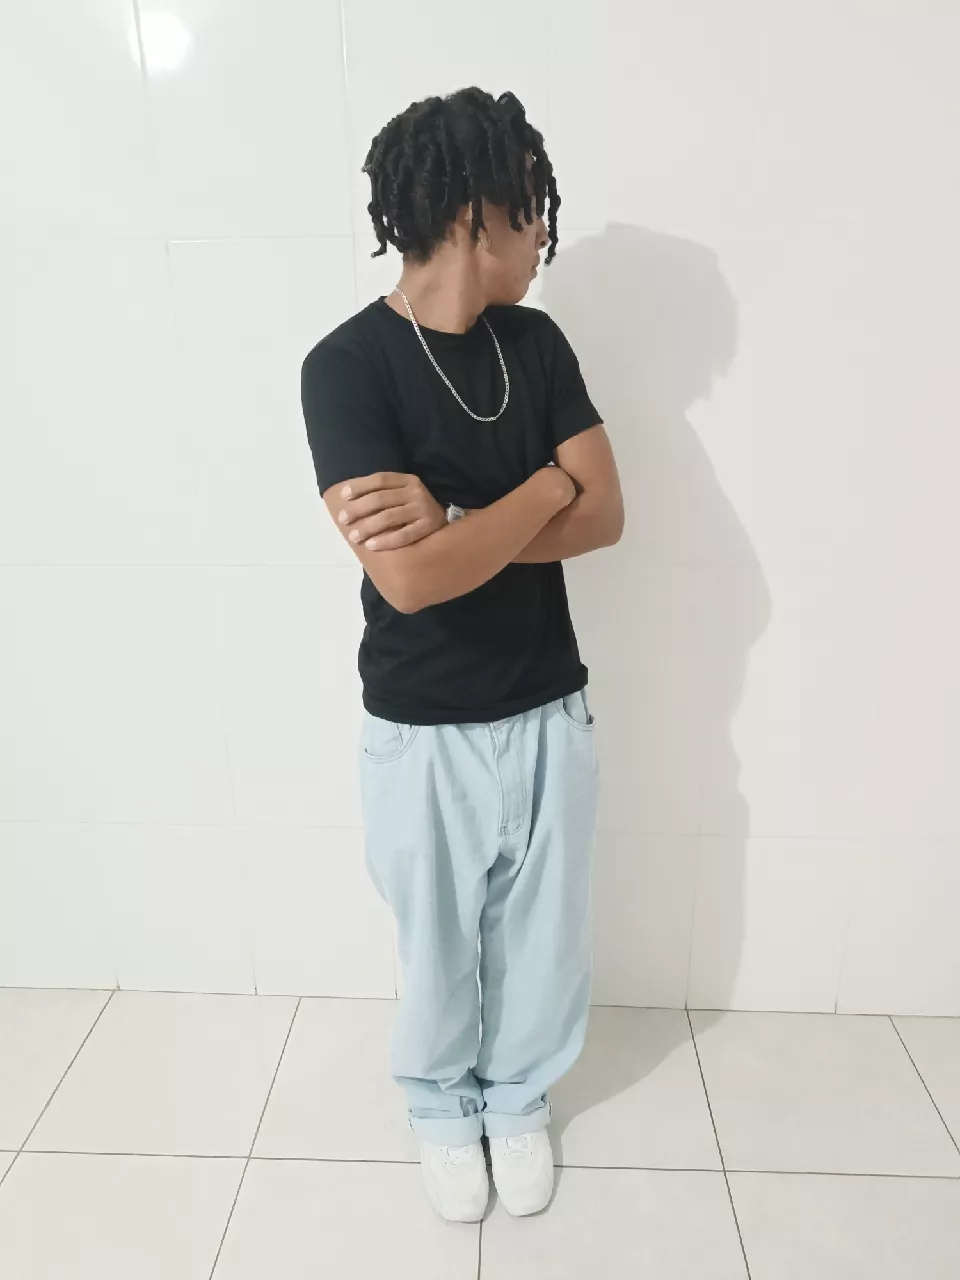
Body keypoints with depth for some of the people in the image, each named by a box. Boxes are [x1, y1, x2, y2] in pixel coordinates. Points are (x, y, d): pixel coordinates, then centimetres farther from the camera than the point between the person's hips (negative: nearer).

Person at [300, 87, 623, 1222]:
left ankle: (519, 1095, 49)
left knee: (543, 933, 20)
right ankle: (443, 1105, 49)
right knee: (439, 945, 19)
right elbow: (408, 577, -28)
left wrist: (452, 519, -21)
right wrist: (540, 488, -15)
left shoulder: (538, 343, 0)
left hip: (549, 713, 5)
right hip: (424, 733, -4)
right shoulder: (348, 365, -17)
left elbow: (604, 517, -6)